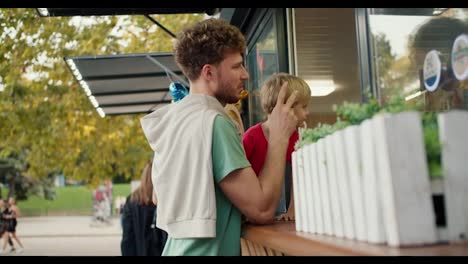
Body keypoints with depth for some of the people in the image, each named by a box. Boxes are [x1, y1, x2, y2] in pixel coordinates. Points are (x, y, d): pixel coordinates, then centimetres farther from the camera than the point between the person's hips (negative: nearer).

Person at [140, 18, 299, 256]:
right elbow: (262, 210, -21)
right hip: (208, 250, -8)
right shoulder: (213, 122, -20)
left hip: (180, 247, 8)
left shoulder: (171, 118, 5)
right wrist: (279, 136, -13)